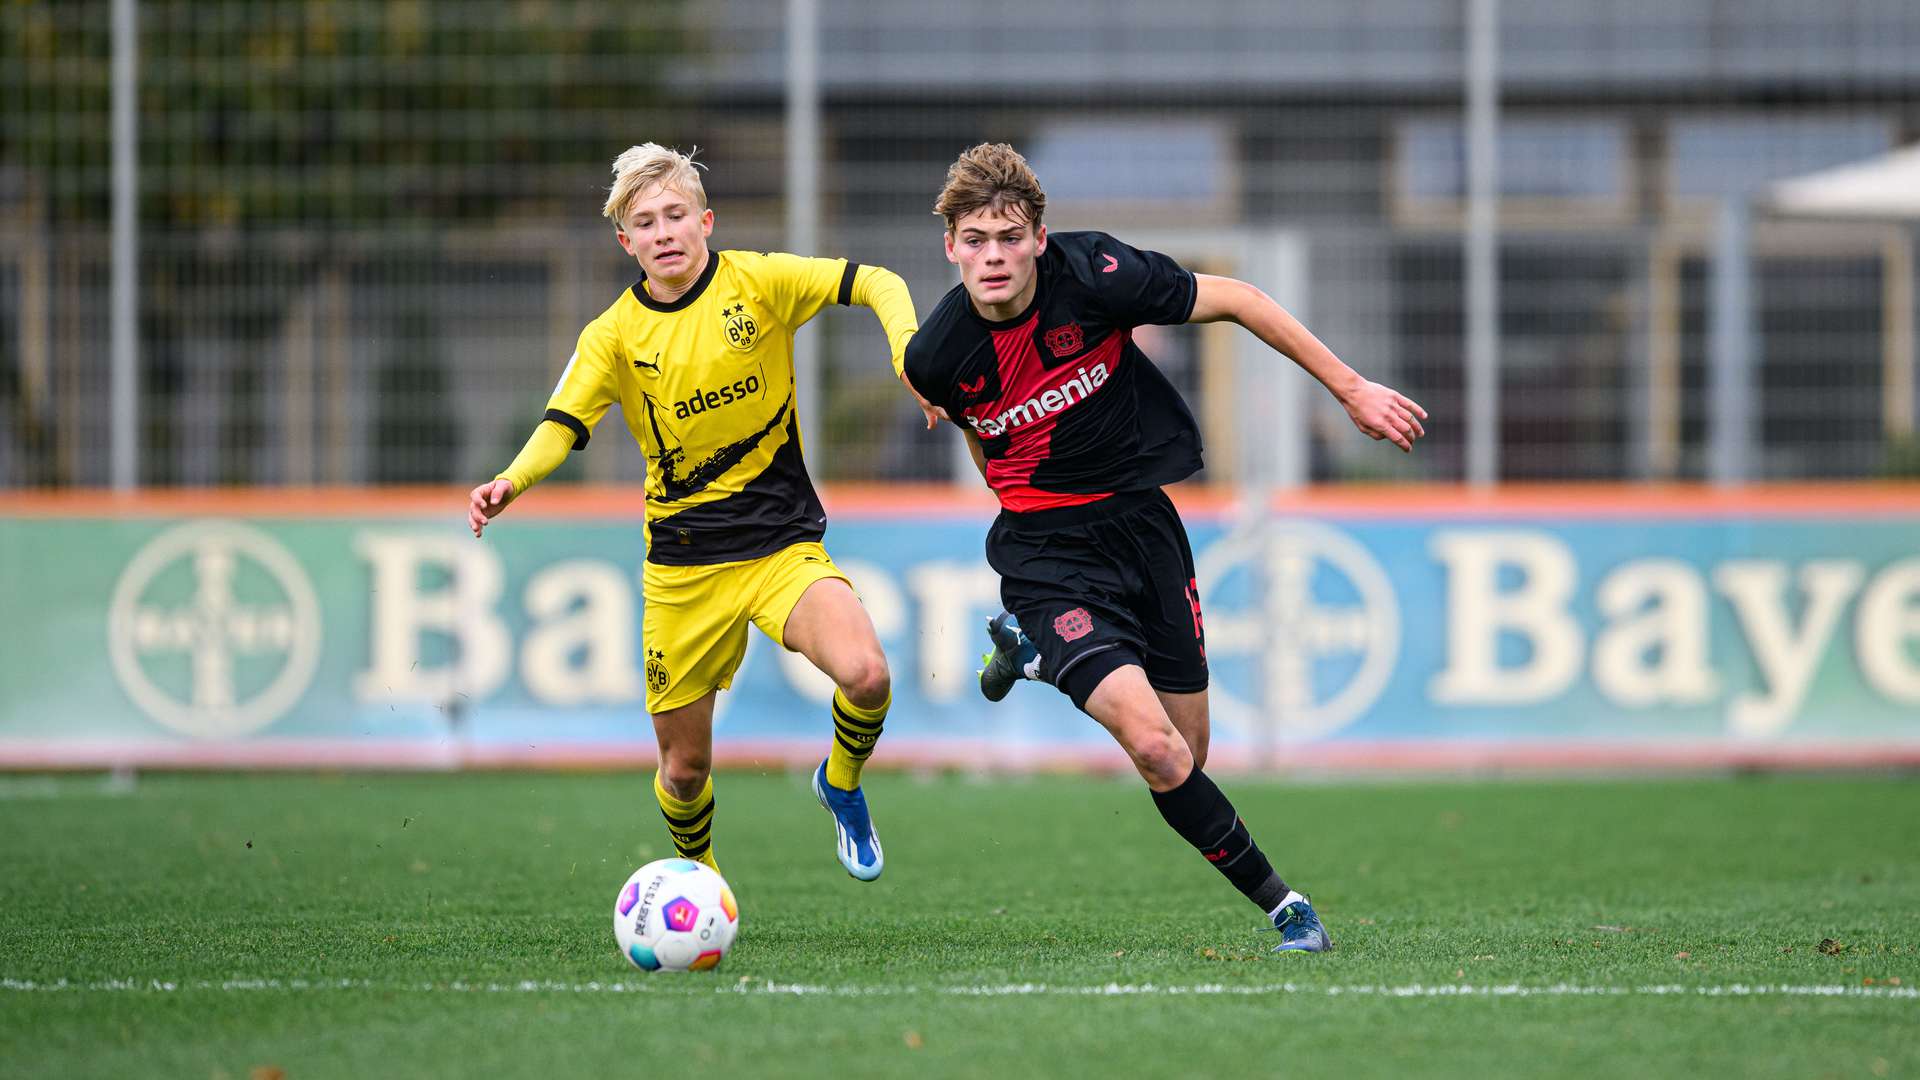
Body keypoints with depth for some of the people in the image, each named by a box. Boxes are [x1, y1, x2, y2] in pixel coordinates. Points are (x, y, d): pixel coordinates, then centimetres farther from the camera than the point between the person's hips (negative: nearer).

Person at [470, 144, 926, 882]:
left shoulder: (758, 282, -5)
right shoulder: (614, 335, -2)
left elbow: (878, 284, -5)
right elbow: (564, 426, -12)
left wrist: (911, 355, -22)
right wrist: (512, 481, -32)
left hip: (783, 547, -1)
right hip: (682, 566, 1)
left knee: (865, 676, -28)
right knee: (684, 766, 5)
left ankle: (841, 785, 5)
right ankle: (699, 877, 39)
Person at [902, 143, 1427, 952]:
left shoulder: (1092, 275, -17)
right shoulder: (937, 358, -14)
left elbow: (1235, 300, -6)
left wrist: (1350, 389, -3)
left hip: (1141, 516, 2)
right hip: (1047, 548, -2)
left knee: (1188, 756, 8)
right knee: (1155, 749, -19)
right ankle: (1278, 902, -1)